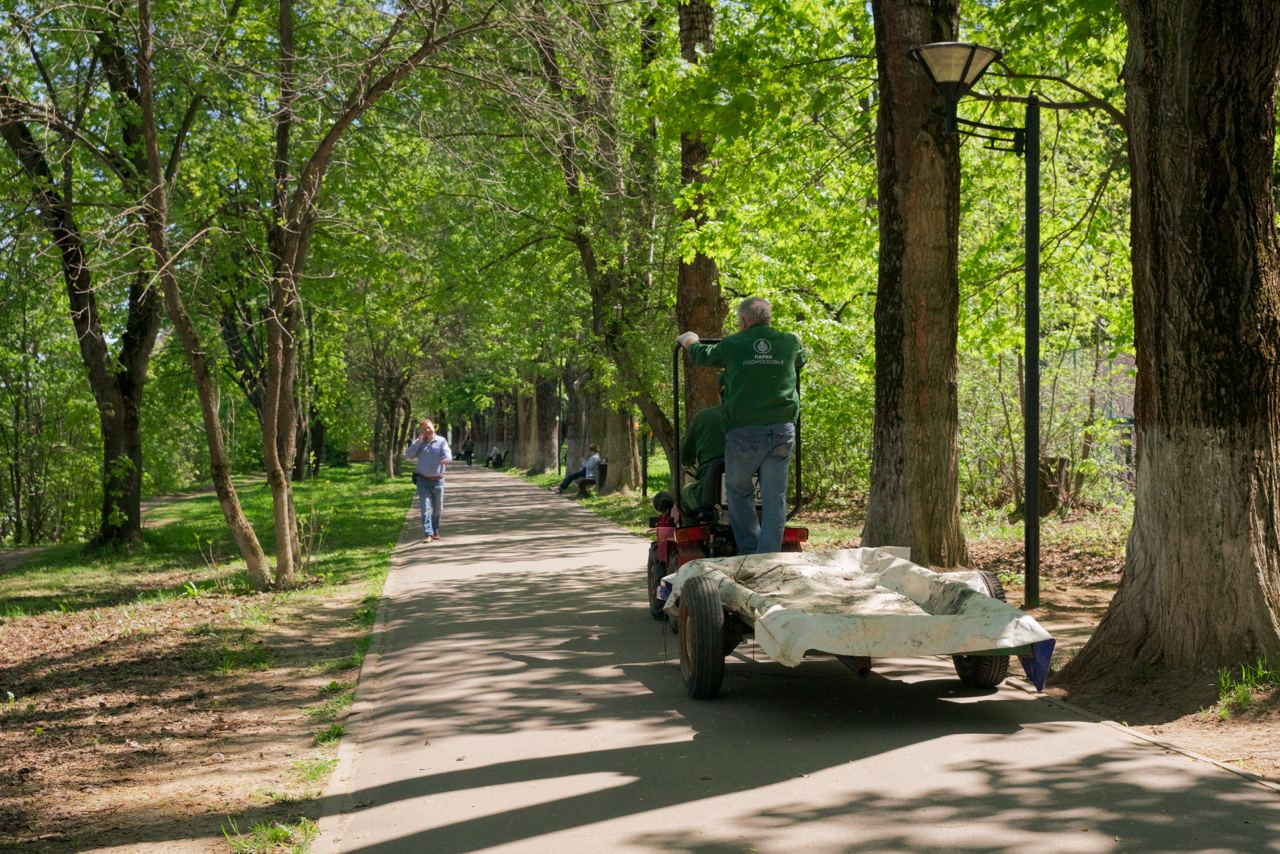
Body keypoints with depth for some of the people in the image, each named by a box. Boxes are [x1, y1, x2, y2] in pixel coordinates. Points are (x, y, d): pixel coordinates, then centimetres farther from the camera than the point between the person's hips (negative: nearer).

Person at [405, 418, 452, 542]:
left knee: (437, 508, 12)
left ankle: (435, 531, 31)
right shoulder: (418, 443, 3)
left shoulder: (441, 441, 1)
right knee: (426, 507, -10)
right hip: (423, 480, -1)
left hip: (438, 480, 1)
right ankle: (428, 534, -15)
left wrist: (447, 459, -40)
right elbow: (408, 455, -10)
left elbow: (447, 453, -15)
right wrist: (419, 441, -14)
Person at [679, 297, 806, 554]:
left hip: (744, 431, -2)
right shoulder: (790, 343, 7)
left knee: (738, 492, 14)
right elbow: (801, 360, 31)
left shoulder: (732, 345, 1)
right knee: (774, 499, 3)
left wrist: (690, 340, 43)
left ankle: (749, 552, 10)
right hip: (782, 431, 2)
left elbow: (702, 355, 20)